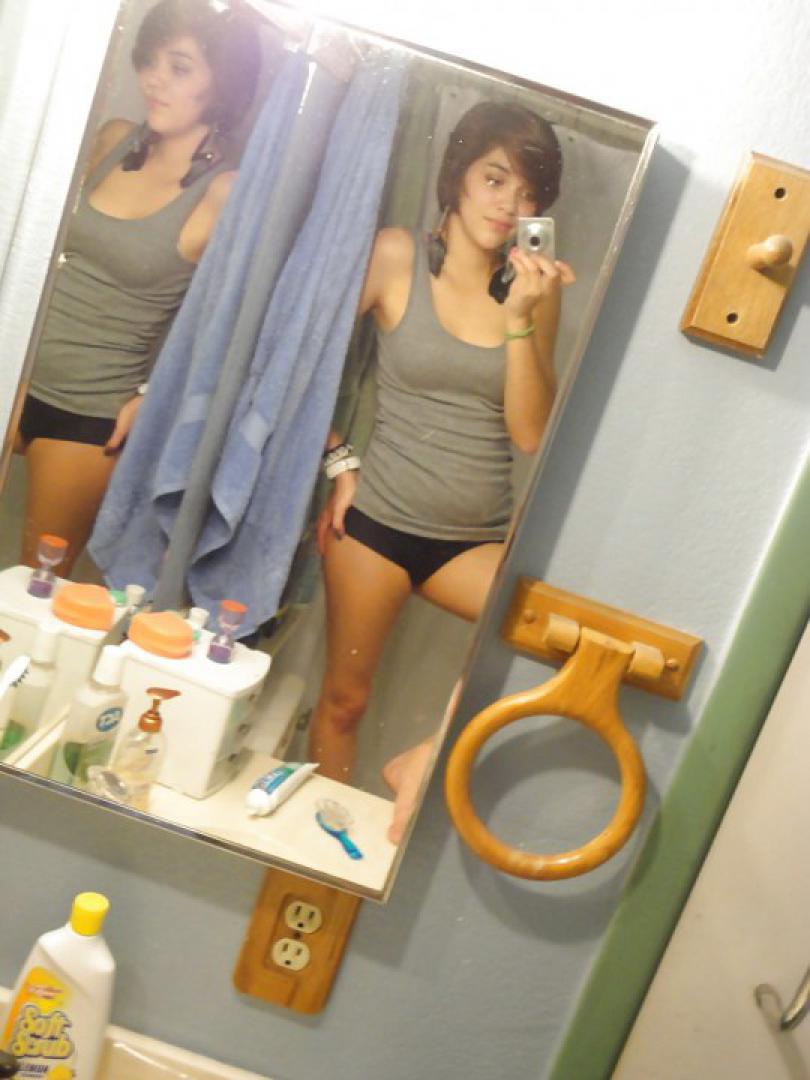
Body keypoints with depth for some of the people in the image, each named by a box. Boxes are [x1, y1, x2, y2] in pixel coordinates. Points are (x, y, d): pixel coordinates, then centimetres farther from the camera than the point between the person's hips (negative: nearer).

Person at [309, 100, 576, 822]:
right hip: (378, 519, -2)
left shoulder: (537, 287, 2)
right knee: (344, 699, 8)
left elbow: (531, 433, -4)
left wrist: (520, 319, -14)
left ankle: (427, 762, -2)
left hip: (478, 540, 2)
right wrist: (339, 460, -2)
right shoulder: (397, 256, -4)